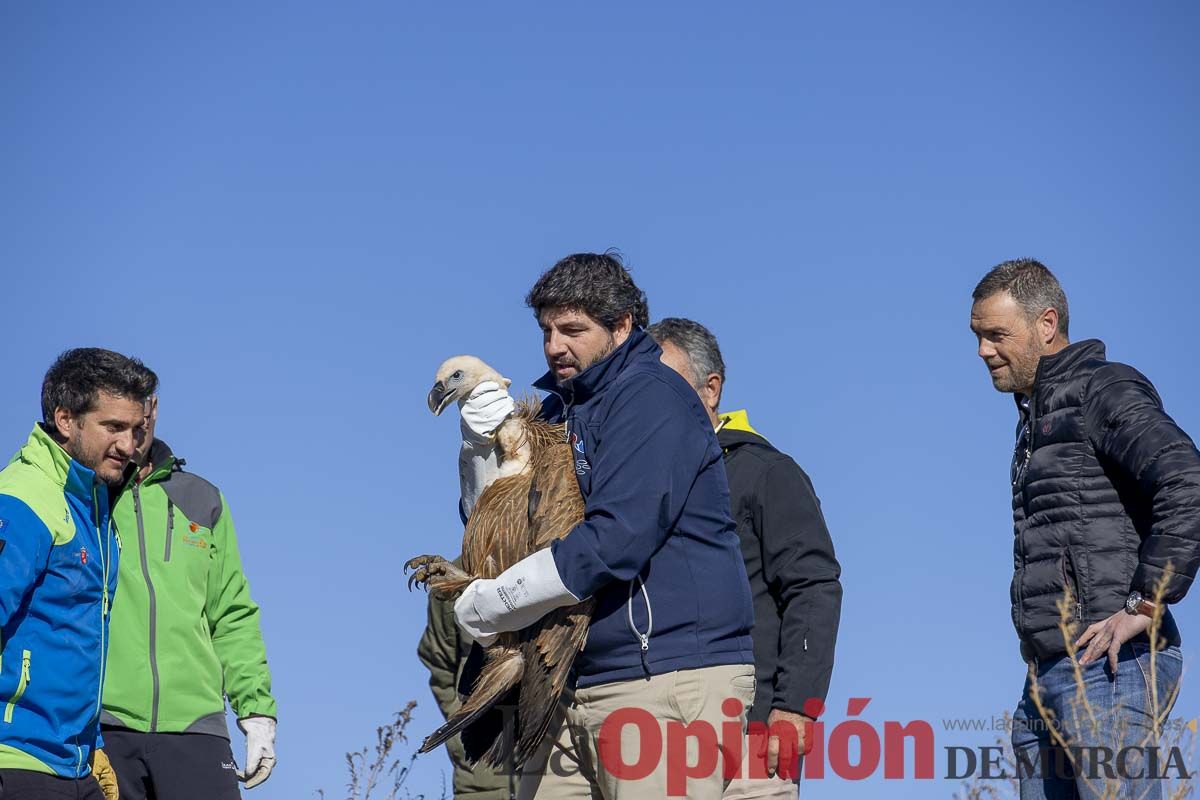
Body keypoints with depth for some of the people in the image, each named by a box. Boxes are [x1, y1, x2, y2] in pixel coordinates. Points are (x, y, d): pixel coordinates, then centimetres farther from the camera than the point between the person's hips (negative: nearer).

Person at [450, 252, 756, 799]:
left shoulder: (650, 396, -9)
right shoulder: (560, 410, 19)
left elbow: (616, 540, -20)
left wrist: (487, 607, -11)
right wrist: (489, 439, 3)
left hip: (666, 677, -8)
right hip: (577, 687, 8)